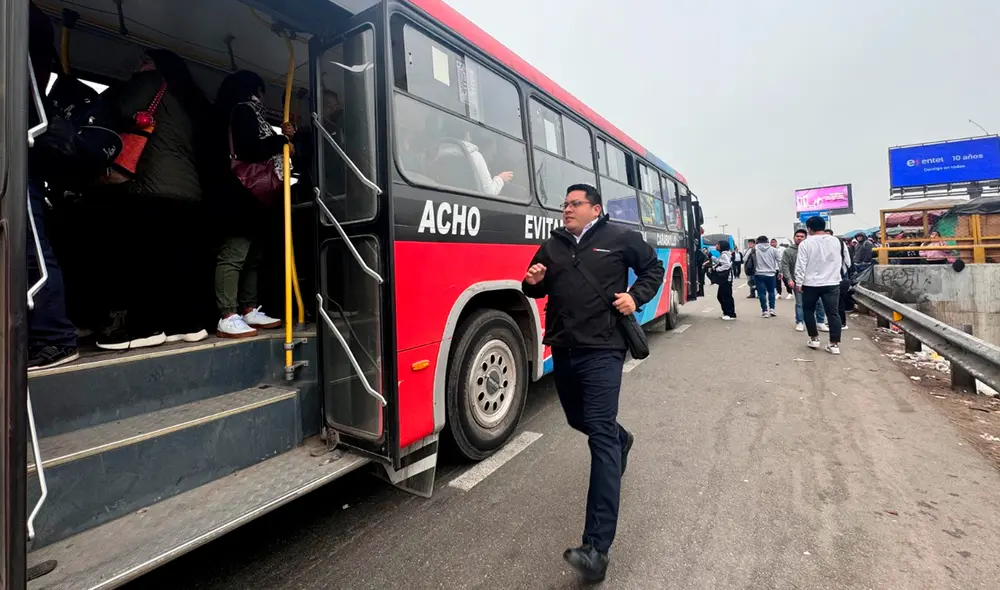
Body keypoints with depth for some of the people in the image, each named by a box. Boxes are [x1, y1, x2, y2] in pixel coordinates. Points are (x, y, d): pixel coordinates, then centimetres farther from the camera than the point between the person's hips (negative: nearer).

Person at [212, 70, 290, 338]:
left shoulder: (251, 113, 26)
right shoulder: (243, 110, 0)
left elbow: (262, 148, 20)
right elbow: (251, 149, -15)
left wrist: (283, 138, 14)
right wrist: (282, 139, -5)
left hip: (255, 196, 10)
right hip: (243, 195, -10)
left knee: (252, 256, 7)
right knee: (234, 255, -13)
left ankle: (249, 310, 11)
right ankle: (228, 318, -14)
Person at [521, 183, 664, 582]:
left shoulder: (619, 238, 1)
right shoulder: (551, 246, 12)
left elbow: (653, 267, 12)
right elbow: (537, 290, 19)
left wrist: (636, 297, -5)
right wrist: (532, 282, -5)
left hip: (602, 349, -5)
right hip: (563, 350, 6)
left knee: (601, 435, -11)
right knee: (578, 420, 21)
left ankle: (597, 548, -9)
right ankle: (621, 439, 56)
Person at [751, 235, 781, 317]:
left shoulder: (755, 248, -2)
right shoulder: (773, 249, 3)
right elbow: (779, 261, 5)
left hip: (759, 274, -2)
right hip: (771, 274, 2)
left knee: (762, 293, 2)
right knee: (771, 292, 18)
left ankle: (765, 311, 2)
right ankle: (772, 309, 12)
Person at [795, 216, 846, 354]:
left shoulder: (806, 243, -8)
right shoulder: (836, 241, 6)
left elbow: (801, 265, -10)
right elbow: (840, 262, 19)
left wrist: (799, 282, -5)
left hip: (811, 284, -3)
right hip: (832, 283, 3)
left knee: (808, 310, 14)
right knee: (833, 312, 1)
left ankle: (814, 339, 17)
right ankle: (835, 344, 0)